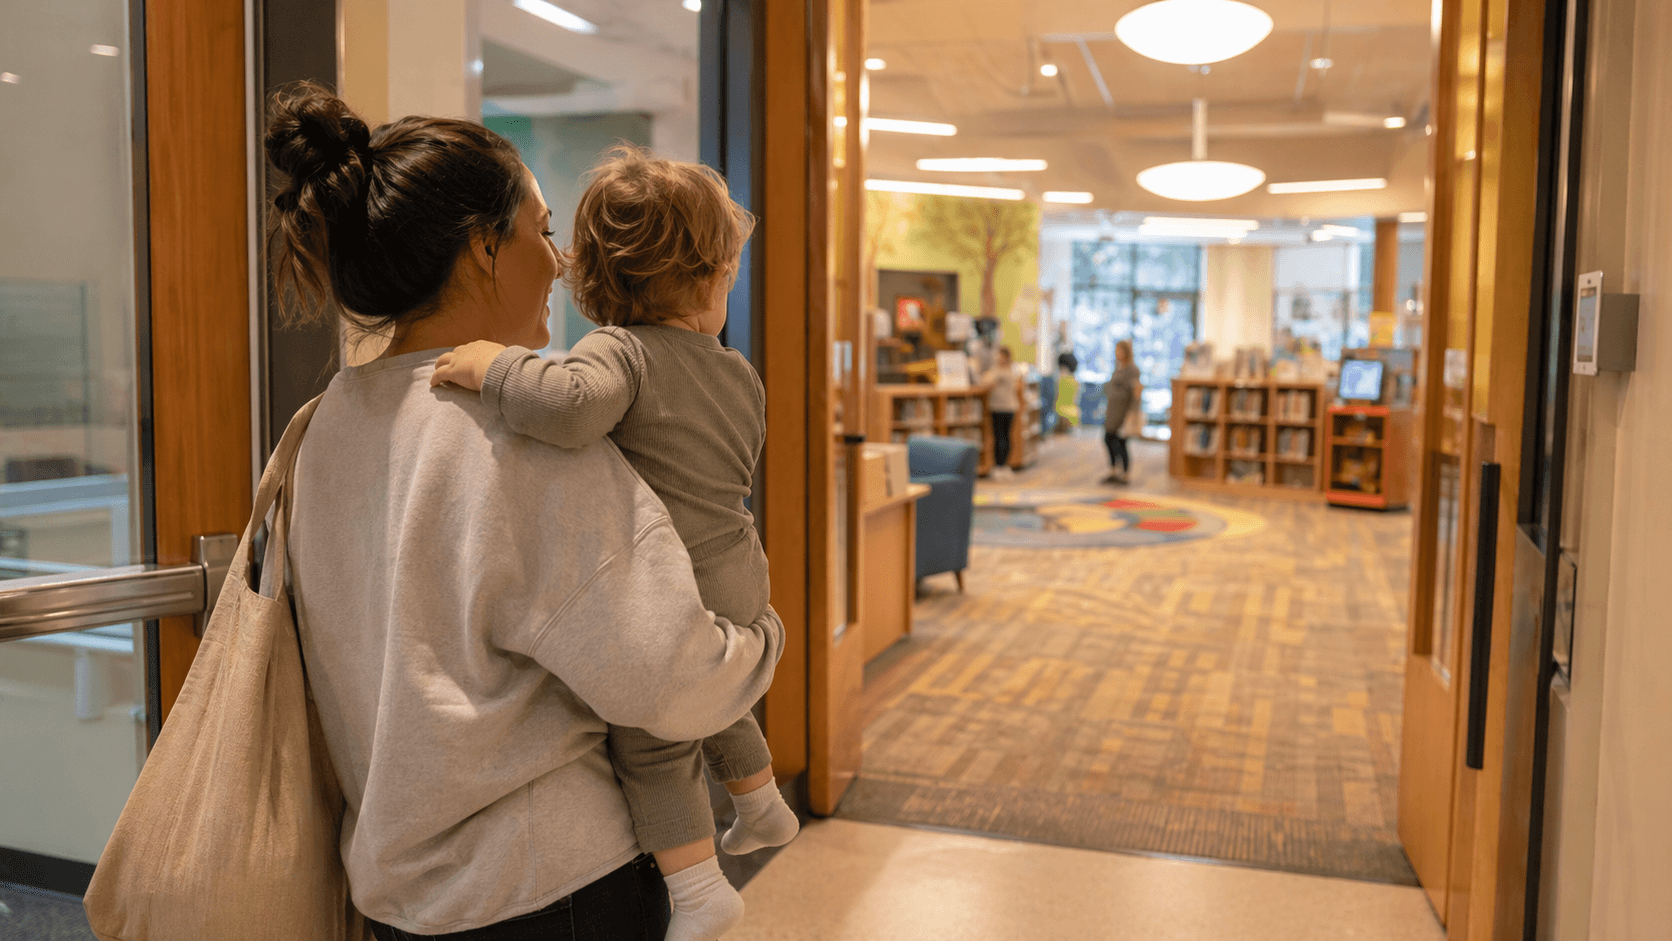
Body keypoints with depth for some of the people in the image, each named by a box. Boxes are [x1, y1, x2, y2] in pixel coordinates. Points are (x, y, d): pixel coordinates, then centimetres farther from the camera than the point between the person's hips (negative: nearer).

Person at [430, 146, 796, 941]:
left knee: (648, 736, 6)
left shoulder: (620, 352, -20)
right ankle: (762, 808, 50)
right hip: (738, 578, 8)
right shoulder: (741, 376, 5)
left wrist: (495, 366, -27)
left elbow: (569, 406, -43)